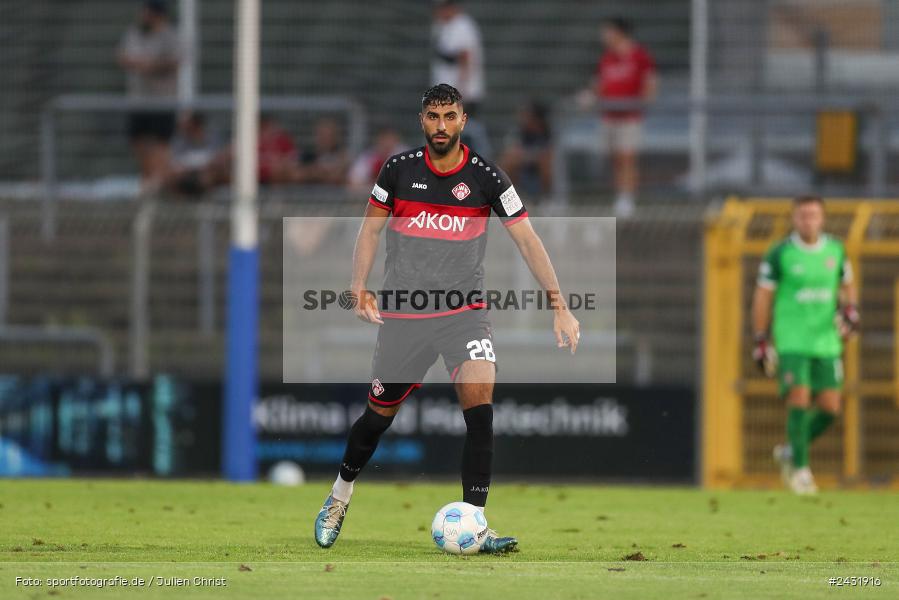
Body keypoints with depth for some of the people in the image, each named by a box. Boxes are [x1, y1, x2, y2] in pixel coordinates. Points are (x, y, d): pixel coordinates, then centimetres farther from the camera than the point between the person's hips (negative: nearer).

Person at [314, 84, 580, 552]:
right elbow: (370, 229, 9)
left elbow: (527, 240, -3)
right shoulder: (399, 169, -1)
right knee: (379, 415, 9)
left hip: (464, 314, -1)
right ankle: (340, 496, 38)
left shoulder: (485, 177, -4)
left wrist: (560, 307, -9)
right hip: (402, 315, 1)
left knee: (480, 407, -20)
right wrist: (359, 287, -6)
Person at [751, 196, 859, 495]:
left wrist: (850, 310, -1)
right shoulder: (779, 254, -6)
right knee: (799, 401, -16)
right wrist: (761, 342, -3)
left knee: (830, 408, -1)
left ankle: (791, 453, 21)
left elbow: (847, 286, 20)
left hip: (826, 342, 4)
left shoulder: (835, 251, 6)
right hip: (791, 343, -4)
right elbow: (762, 297, 0)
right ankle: (799, 469, -4)